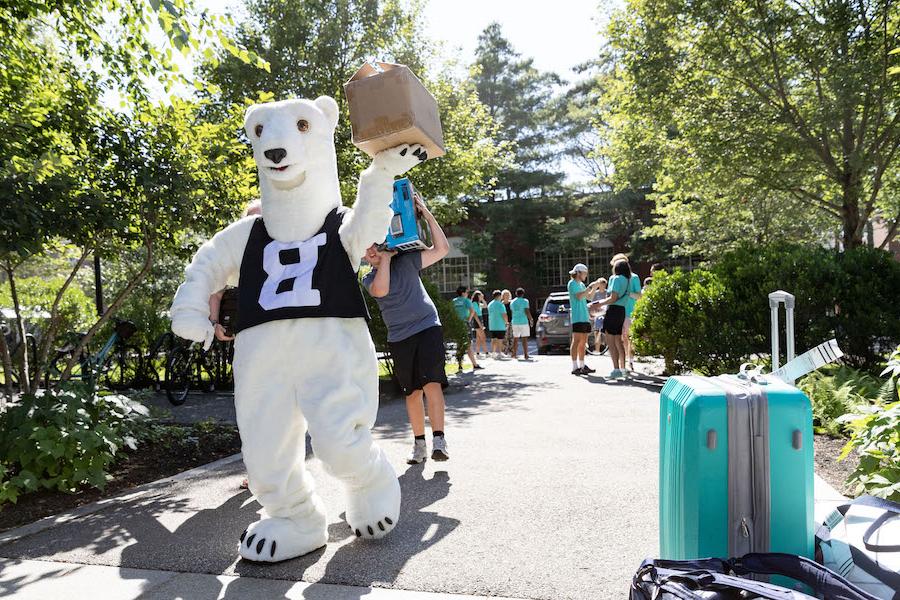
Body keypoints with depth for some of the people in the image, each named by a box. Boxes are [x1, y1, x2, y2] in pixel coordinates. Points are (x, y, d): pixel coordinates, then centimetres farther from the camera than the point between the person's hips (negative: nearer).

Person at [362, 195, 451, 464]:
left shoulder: (407, 261, 4)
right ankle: (419, 443, 17)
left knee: (432, 383, -17)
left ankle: (439, 440, -19)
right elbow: (381, 290, -20)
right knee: (413, 392, 6)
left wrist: (427, 214, -9)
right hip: (399, 337, 2)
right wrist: (386, 258, -11)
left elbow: (442, 249, -4)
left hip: (428, 328, -2)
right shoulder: (369, 279, 5)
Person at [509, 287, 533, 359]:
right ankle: (526, 355, -5)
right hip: (523, 322, -4)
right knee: (524, 339, -3)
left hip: (515, 322, 4)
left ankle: (514, 354, 11)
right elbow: (527, 312, -13)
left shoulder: (512, 302, 8)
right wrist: (531, 320, 0)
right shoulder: (525, 301, -6)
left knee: (515, 339, 10)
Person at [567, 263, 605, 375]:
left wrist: (595, 287, 11)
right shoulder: (572, 283, -5)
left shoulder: (581, 284, 21)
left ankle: (582, 366, 14)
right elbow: (579, 296, -17)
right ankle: (575, 367, -11)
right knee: (576, 341, -10)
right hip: (577, 317, -9)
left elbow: (589, 296, 23)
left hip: (585, 317, 9)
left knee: (583, 342, 9)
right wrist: (590, 287, -14)